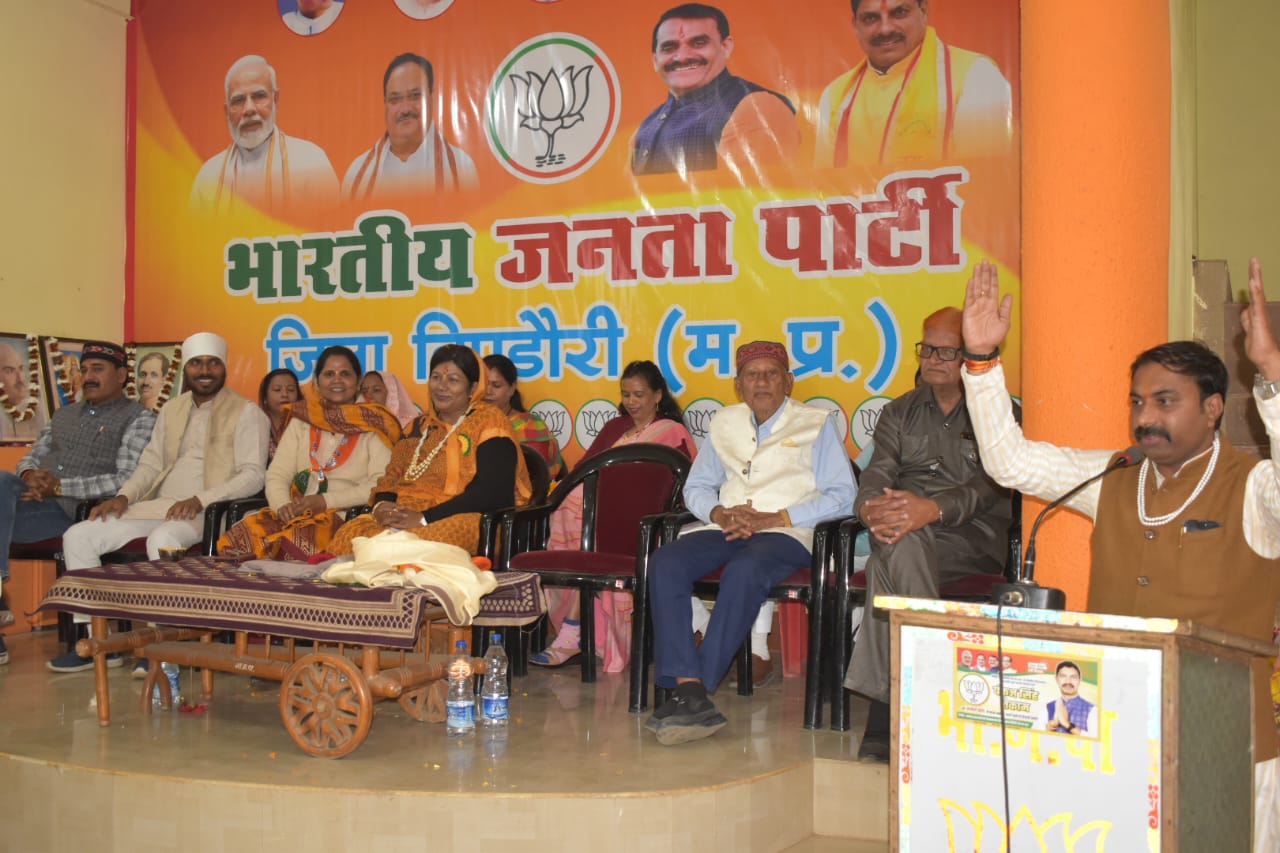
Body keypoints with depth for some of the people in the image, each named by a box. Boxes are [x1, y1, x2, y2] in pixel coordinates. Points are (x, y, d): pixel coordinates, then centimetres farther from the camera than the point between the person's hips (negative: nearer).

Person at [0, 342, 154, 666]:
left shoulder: (138, 419, 3)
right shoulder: (63, 415, 27)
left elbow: (127, 481, -9)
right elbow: (30, 458, 25)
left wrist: (59, 487, -15)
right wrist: (29, 474, -2)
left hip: (82, 511, -5)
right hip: (38, 501, 5)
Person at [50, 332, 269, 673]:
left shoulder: (246, 413, -1)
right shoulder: (171, 409, 20)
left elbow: (253, 475, -10)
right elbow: (151, 463, 21)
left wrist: (201, 499, -22)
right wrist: (124, 496, 2)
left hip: (207, 512, -7)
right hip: (159, 505, 7)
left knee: (161, 539, -38)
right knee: (78, 536, -8)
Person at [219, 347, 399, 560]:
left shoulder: (372, 425, 7)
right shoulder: (301, 421, 19)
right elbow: (277, 476, 12)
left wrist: (325, 501, -13)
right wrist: (283, 506, -11)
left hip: (347, 519, -3)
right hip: (296, 517, 4)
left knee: (293, 542, -35)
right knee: (235, 541, -25)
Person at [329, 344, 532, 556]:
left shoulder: (489, 425, 0)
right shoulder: (419, 426, 21)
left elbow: (490, 494, -13)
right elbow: (392, 477, 17)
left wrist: (424, 518, -19)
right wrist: (380, 505, -8)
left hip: (465, 519, -5)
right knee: (350, 533, -24)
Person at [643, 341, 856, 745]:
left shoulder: (816, 422, 7)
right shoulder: (724, 422, 21)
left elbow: (843, 496, -2)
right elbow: (696, 486, 22)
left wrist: (774, 518, -12)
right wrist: (719, 513, -2)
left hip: (786, 532, -4)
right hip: (725, 530, 4)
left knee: (744, 572, -38)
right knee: (665, 564, -26)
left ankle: (697, 690, -33)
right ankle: (689, 690, -33)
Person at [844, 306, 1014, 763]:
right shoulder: (900, 412, 22)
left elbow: (988, 485, -9)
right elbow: (877, 475, 6)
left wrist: (932, 509, -31)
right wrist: (872, 507, -21)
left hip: (974, 537, -3)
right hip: (907, 535, 3)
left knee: (885, 565, -35)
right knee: (896, 543, -37)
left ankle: (882, 723, -33)